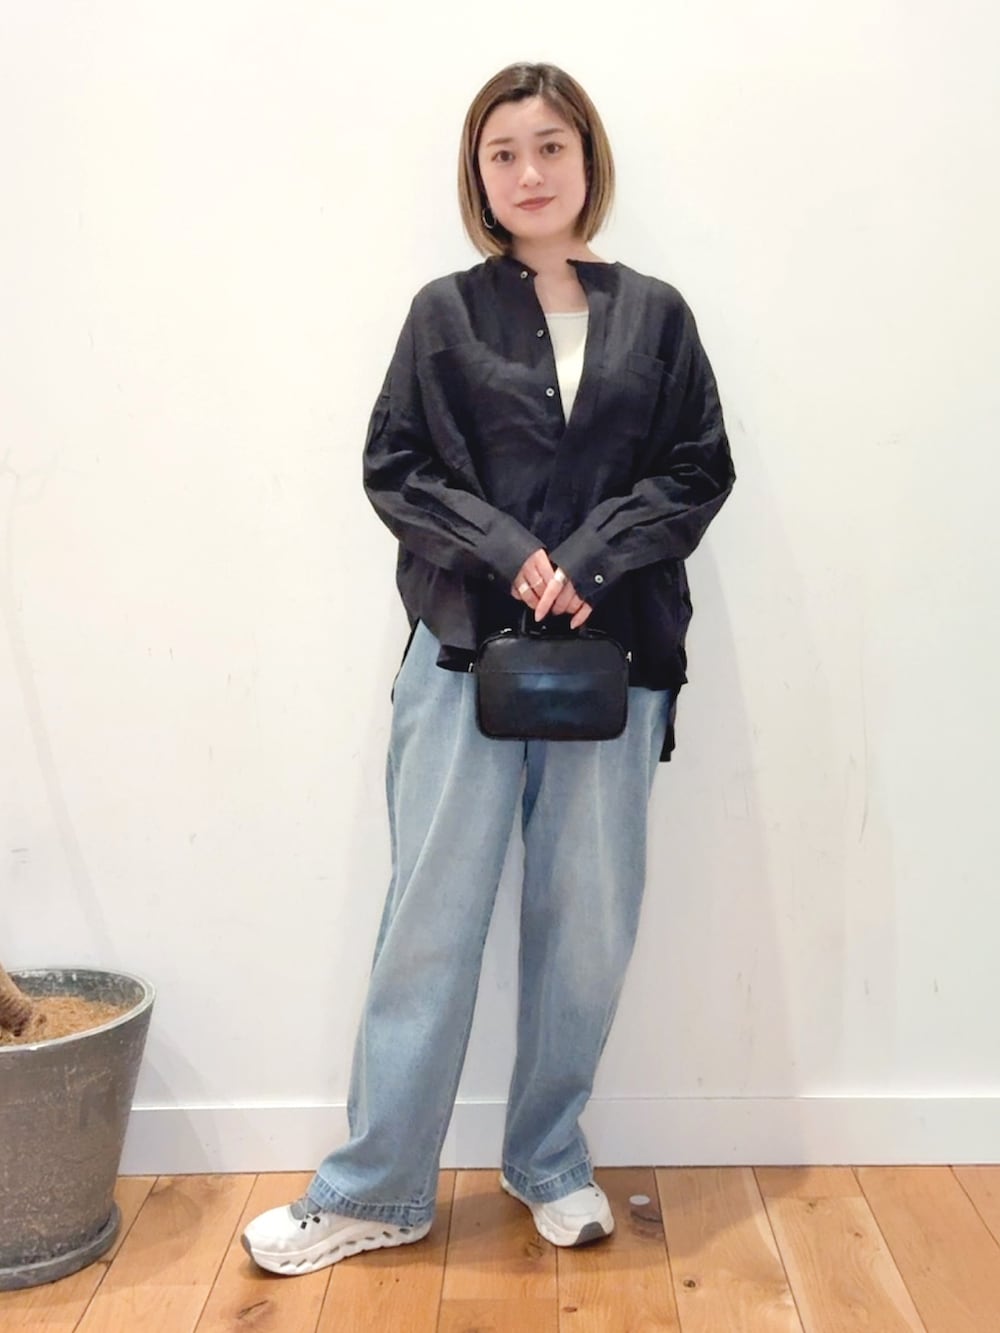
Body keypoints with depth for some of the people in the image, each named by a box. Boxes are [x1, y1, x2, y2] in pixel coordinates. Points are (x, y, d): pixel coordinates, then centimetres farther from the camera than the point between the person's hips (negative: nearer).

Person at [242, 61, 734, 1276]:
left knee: (587, 925, 7)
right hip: (466, 650, -1)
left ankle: (549, 1159, 28)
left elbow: (698, 471, 4)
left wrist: (589, 560, -10)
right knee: (430, 922, 1)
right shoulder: (445, 314, 7)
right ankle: (375, 1193, 15)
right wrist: (508, 553, -12)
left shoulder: (653, 316, 9)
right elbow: (393, 466, 2)